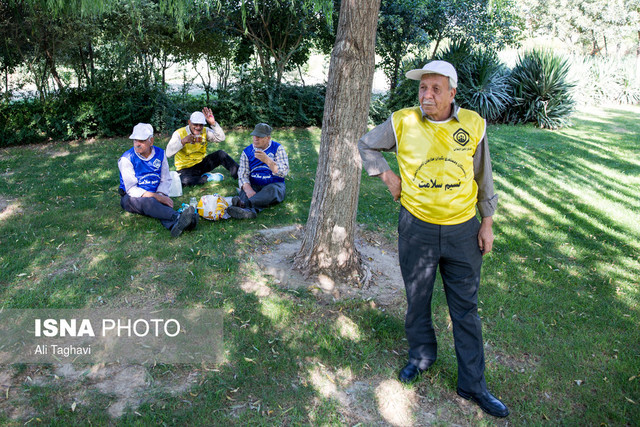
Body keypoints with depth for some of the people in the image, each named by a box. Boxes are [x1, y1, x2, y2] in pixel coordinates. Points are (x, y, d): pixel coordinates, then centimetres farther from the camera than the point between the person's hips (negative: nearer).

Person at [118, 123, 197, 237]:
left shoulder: (160, 154, 3)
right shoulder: (127, 159, -10)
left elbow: (166, 180, 9)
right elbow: (132, 189, -15)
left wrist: (161, 195, -13)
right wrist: (157, 197, -25)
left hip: (155, 195, 4)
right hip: (131, 197, -3)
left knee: (165, 203, -32)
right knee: (148, 201, -38)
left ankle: (174, 225, -66)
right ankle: (179, 217, -63)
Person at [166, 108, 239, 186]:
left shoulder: (205, 131, -2)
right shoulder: (179, 133, -13)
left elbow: (221, 138, -16)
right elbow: (169, 153, -24)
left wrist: (213, 123, -27)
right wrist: (183, 141, -37)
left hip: (202, 163, 4)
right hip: (186, 168, -4)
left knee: (221, 154, -17)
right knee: (184, 180, -38)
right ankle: (207, 178, -14)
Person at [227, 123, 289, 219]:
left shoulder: (278, 149, 0)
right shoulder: (247, 152, 6)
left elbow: (283, 172, -12)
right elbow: (243, 175, -4)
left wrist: (267, 160, -27)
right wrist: (248, 189, -27)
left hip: (274, 184, -2)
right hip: (254, 185, 2)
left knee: (272, 190, -36)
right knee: (245, 191, -30)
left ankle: (244, 204, -59)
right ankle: (250, 210, -63)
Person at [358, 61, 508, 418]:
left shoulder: (473, 124, -3)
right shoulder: (402, 122, -6)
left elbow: (484, 176, 7)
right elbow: (367, 146, 11)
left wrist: (487, 221, 7)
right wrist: (388, 176, 0)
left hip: (462, 230, 1)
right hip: (417, 227, 0)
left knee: (466, 308, 9)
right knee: (417, 300, 15)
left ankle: (473, 384, 24)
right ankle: (422, 356, 41)